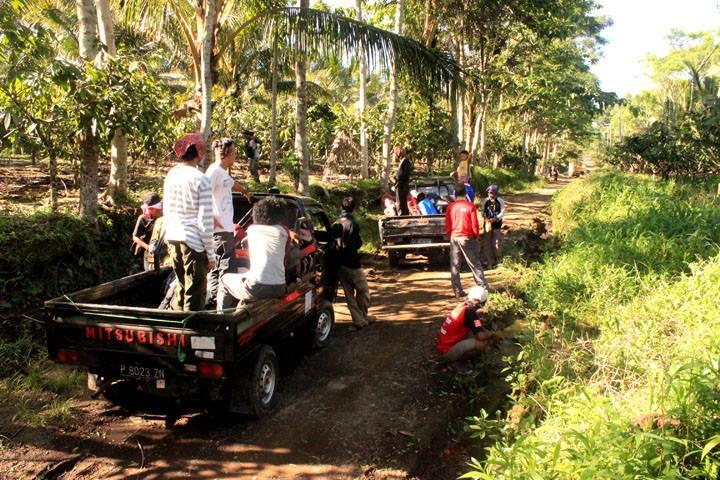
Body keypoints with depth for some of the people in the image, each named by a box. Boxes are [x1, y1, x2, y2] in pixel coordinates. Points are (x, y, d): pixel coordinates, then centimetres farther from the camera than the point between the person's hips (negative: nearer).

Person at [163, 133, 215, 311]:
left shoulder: (170, 175, 8)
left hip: (172, 238, 7)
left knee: (181, 285, 21)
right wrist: (210, 253, -7)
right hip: (194, 242, -7)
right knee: (195, 292, 2)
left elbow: (167, 211, 15)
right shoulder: (201, 180, -12)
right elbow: (205, 222, -13)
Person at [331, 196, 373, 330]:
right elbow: (357, 243, -16)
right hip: (352, 263, -6)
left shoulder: (335, 224, 4)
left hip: (339, 263, 6)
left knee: (349, 293, 10)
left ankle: (358, 320, 12)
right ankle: (363, 318, 17)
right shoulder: (353, 224, -15)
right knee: (363, 291, 10)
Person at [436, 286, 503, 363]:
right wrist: (493, 334, -3)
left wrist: (491, 334, 14)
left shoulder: (463, 306, 7)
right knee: (483, 343, -21)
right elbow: (481, 336, -23)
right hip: (447, 351, -9)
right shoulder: (470, 313, -19)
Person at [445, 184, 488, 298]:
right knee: (475, 264, 7)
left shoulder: (450, 207, -1)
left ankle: (458, 291, 9)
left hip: (454, 238, 2)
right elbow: (475, 224, -7)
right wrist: (476, 236, 8)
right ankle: (484, 288, 8)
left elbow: (447, 225, 3)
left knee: (455, 266, 8)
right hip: (467, 238, -2)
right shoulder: (470, 206, -9)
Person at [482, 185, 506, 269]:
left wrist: (495, 219, -22)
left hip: (497, 225, -2)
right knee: (487, 243, 5)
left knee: (497, 243, -2)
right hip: (488, 224, 2)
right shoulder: (486, 201, -2)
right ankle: (490, 262, 17)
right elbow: (483, 212, 4)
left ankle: (498, 258, 24)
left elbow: (502, 213, -8)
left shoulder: (500, 201, -7)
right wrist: (485, 217, -16)